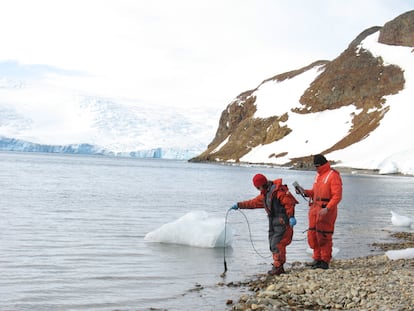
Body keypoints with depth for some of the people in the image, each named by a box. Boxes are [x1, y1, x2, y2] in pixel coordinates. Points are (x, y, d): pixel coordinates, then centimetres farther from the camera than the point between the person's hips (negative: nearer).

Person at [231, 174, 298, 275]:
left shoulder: (278, 190, -13)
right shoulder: (264, 194, 17)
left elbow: (289, 203, -21)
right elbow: (253, 202, 27)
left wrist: (291, 216, -31)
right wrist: (239, 205, 28)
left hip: (282, 222, -9)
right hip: (273, 223, 9)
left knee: (277, 244, -11)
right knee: (273, 245, 8)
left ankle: (278, 267, -7)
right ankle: (278, 267, 13)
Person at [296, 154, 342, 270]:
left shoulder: (333, 175, -9)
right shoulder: (318, 175, 18)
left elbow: (337, 196, -15)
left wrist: (327, 209, -24)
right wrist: (305, 192, 4)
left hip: (326, 210, -8)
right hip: (315, 208, 8)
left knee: (323, 236, -5)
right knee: (313, 235, 7)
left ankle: (325, 261, 4)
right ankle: (317, 258, 18)